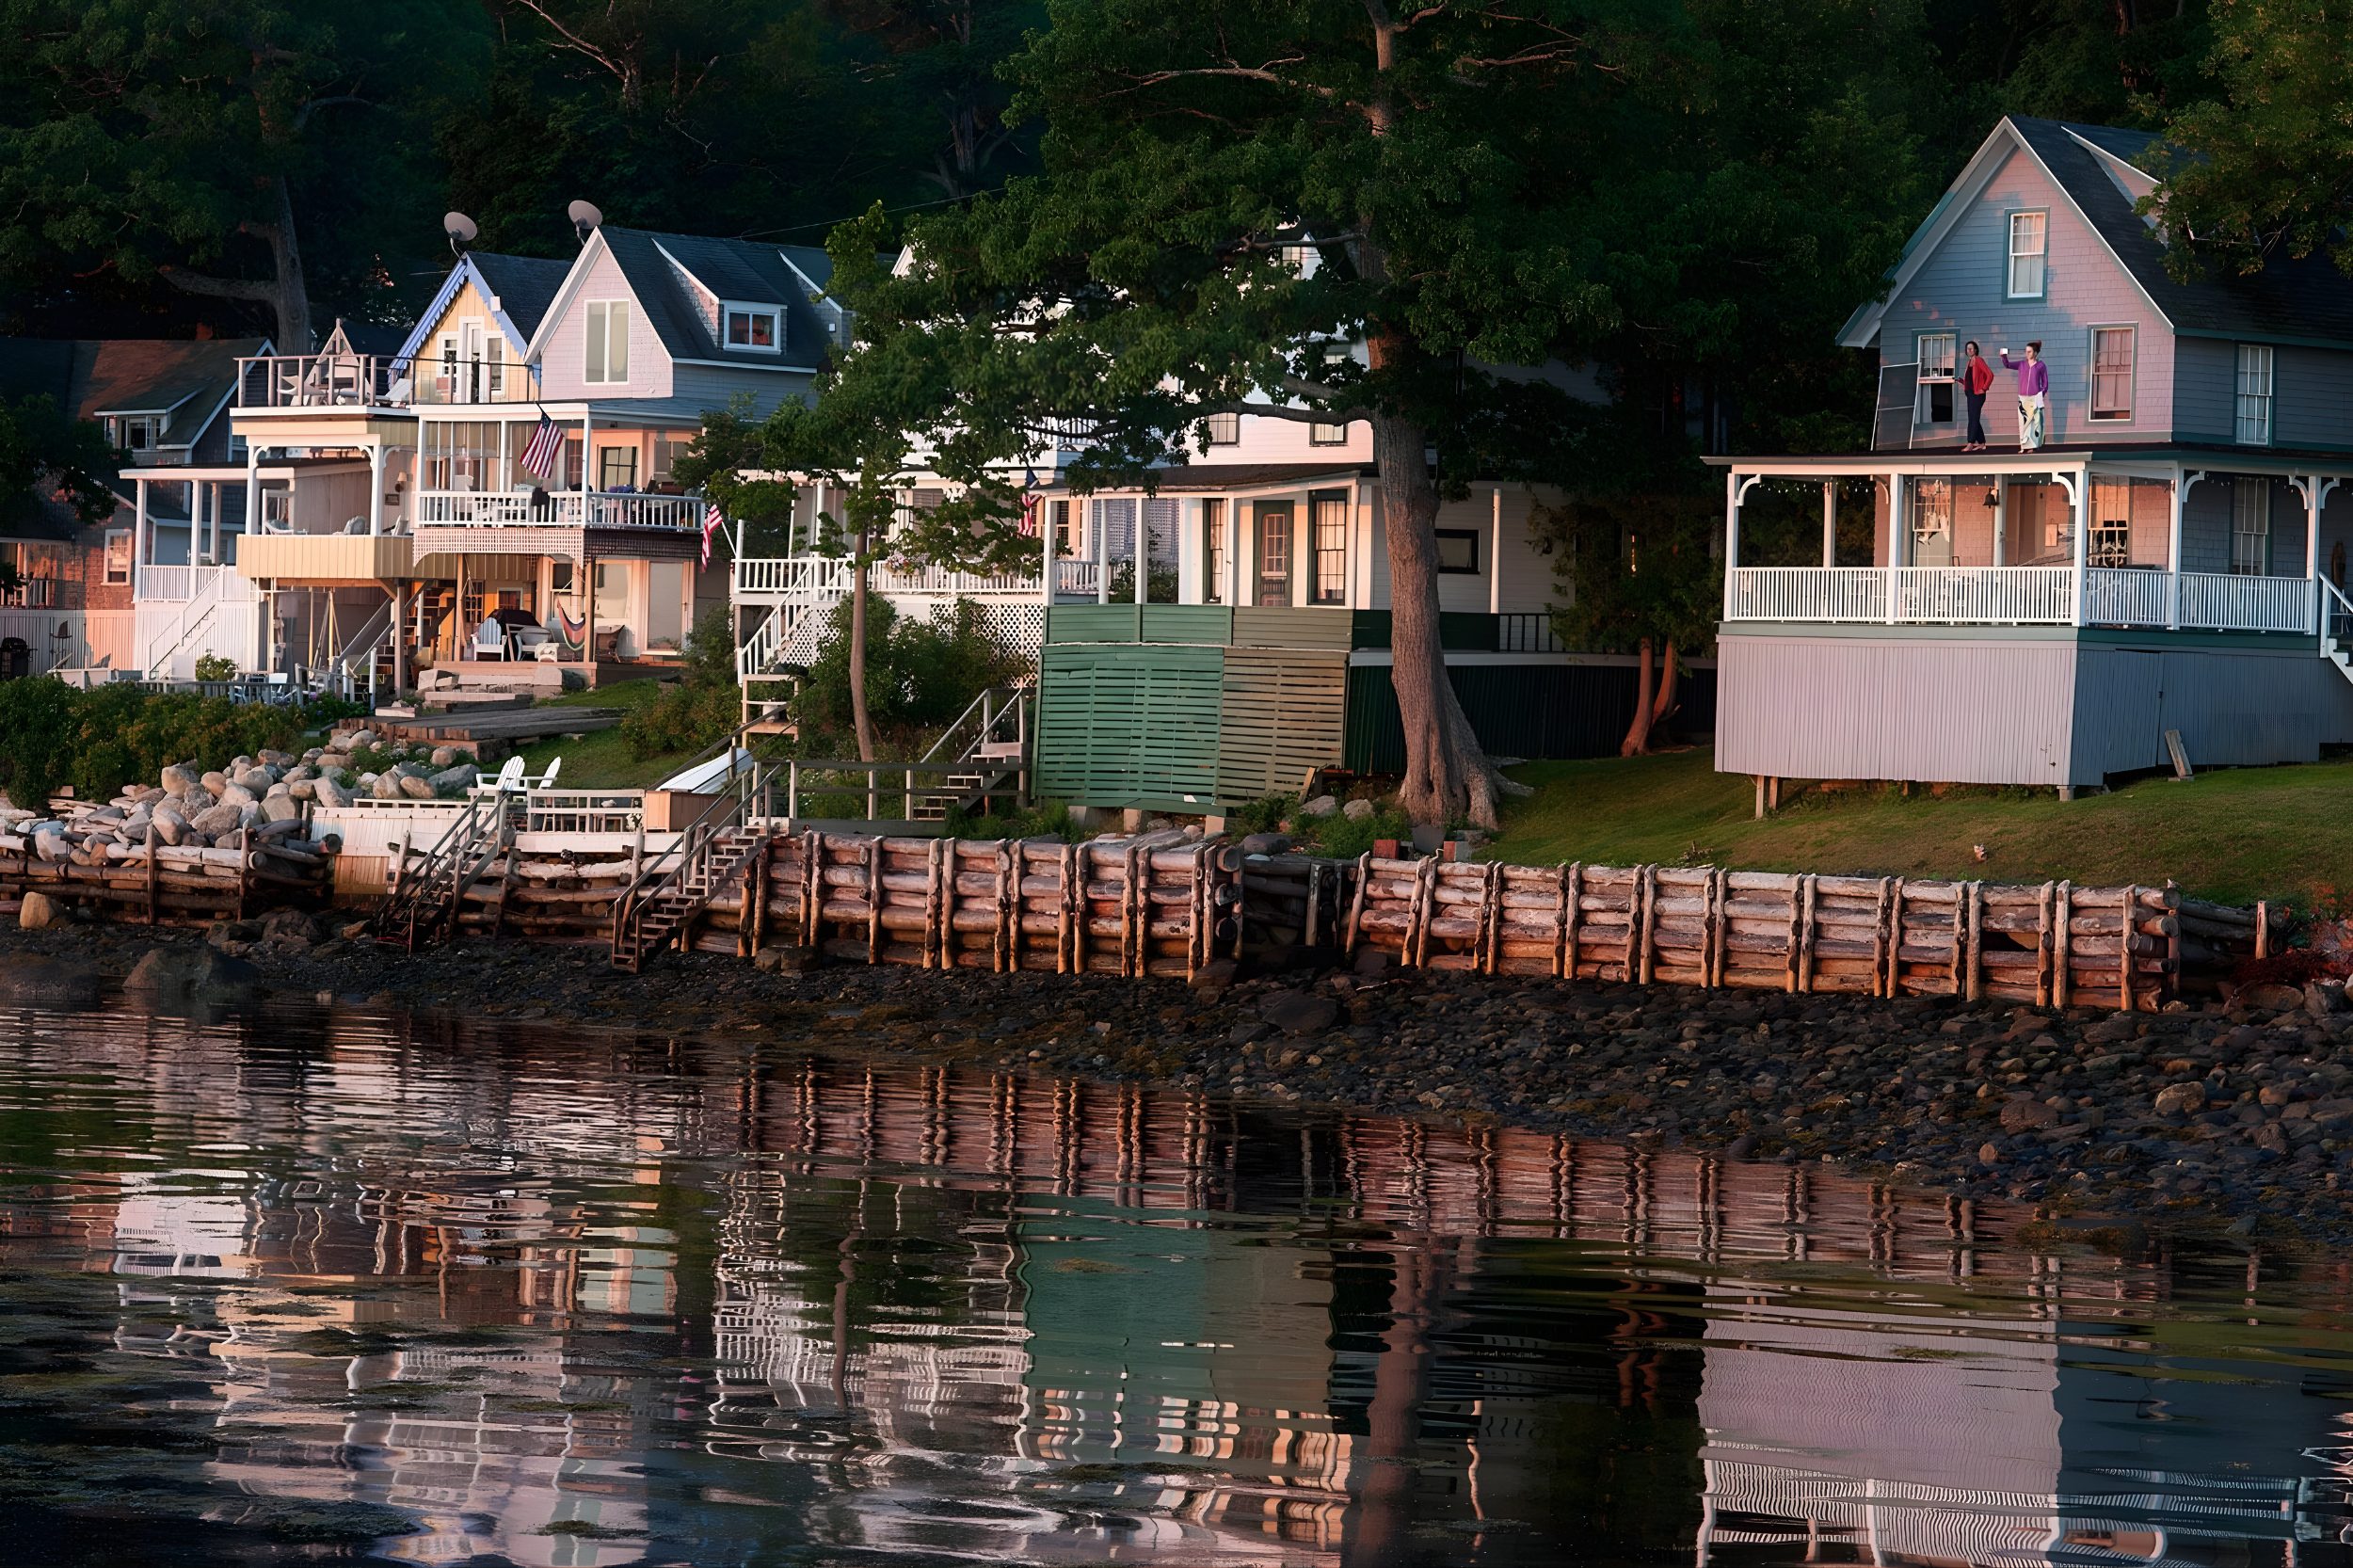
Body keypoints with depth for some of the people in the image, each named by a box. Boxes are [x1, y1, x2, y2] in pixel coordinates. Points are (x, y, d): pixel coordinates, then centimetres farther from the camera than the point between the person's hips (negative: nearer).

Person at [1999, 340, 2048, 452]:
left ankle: (2034, 446, 0)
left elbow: (2045, 383, 4)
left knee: (2035, 422, -4)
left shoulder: (2041, 366, 0)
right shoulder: (2021, 364, 8)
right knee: (2023, 422, 1)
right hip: (2023, 399, 3)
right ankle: (2025, 446, 3)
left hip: (2035, 399, -3)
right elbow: (2007, 365, 3)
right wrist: (2004, 356, -16)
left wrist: (2042, 395, -7)